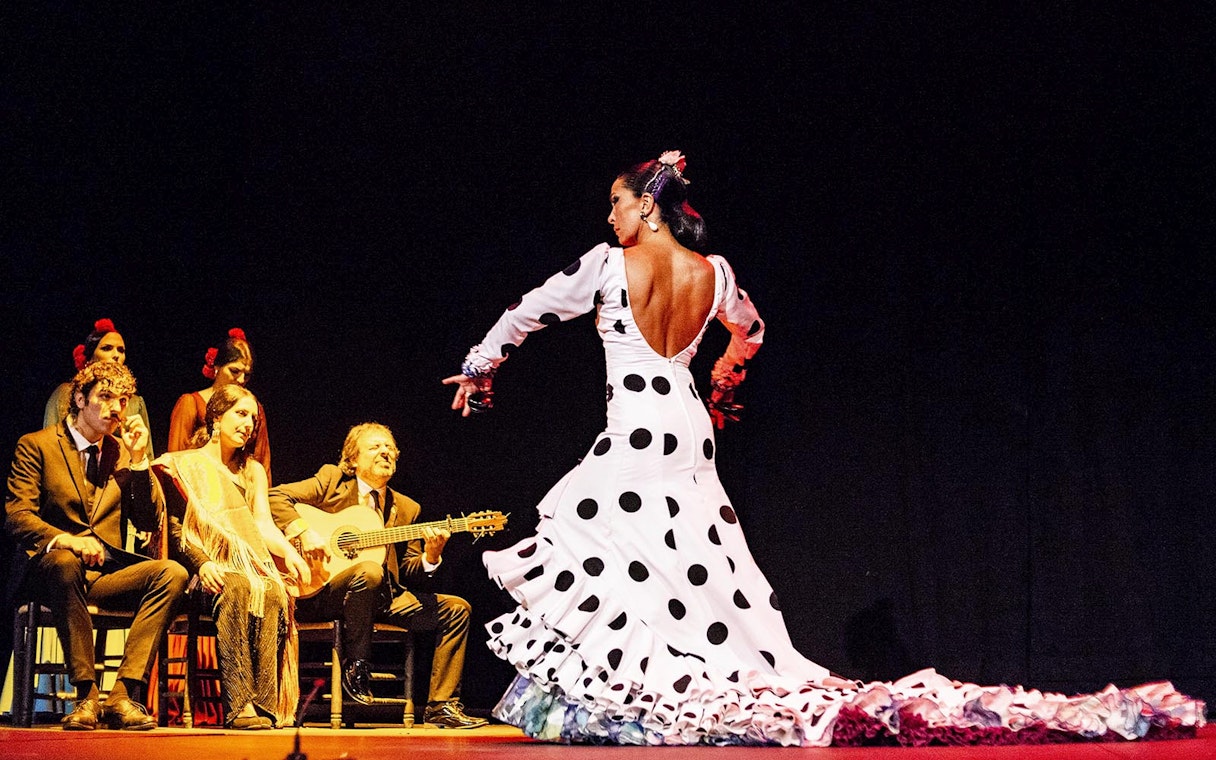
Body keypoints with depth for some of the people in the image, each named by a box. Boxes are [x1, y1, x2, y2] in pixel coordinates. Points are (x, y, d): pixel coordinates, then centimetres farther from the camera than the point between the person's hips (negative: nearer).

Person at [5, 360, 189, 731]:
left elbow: (150, 522, 12)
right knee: (65, 563, -40)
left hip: (108, 569, 4)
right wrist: (63, 539, -26)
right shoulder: (37, 445, 5)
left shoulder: (121, 452, 18)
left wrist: (138, 460, 0)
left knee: (173, 573, -25)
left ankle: (123, 695, -31)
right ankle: (86, 695, -35)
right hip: (51, 568, -4)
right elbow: (16, 515, -6)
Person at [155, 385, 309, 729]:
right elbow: (176, 526, 1)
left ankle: (264, 703, -42)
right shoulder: (184, 464, 12)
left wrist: (288, 551, -11)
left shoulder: (253, 471, 26)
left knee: (274, 592, -34)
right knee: (238, 588, -40)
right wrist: (203, 562, -18)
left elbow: (263, 524, 12)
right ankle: (238, 705, -46)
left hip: (250, 564, 4)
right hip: (207, 568, -3)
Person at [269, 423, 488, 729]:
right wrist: (304, 532, -20)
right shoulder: (331, 480, 4)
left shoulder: (406, 508, 16)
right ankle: (355, 666, -19)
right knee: (370, 570, -38)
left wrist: (431, 556, -10)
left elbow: (410, 575, 11)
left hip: (383, 597, 6)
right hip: (318, 593, -6)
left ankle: (441, 706, -6)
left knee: (456, 608, -6)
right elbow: (276, 496, -6)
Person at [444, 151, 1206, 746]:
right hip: (690, 435, 6)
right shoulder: (713, 273, 8)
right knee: (693, 571, 7)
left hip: (633, 434, -6)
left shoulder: (609, 265, -6)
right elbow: (751, 331, 28)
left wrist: (479, 368, 17)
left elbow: (527, 314, 4)